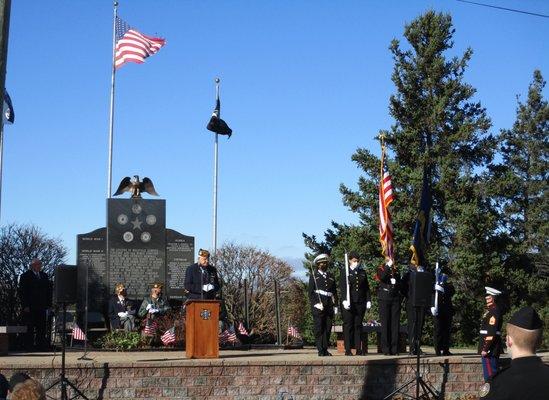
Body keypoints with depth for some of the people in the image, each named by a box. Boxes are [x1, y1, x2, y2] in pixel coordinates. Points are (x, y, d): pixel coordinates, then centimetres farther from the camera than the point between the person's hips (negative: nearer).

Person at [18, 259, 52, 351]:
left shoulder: (44, 276, 15)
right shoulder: (25, 276, 0)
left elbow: (48, 291, 15)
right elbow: (22, 292, -5)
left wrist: (48, 304, 6)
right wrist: (25, 306, -12)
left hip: (42, 307, 5)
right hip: (30, 308, -5)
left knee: (42, 327, 2)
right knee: (30, 328, -2)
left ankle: (41, 345, 7)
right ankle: (29, 346, 4)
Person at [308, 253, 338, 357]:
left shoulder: (331, 276, 19)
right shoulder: (314, 275, 6)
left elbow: (334, 292, 20)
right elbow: (310, 291, 0)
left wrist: (335, 304, 9)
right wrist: (316, 303, -11)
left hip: (329, 306, 4)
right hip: (318, 305, -4)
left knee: (328, 328, 3)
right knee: (318, 328, -5)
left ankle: (325, 349, 11)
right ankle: (320, 350, -4)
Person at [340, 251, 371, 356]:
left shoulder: (363, 273, 16)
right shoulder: (344, 273, 2)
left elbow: (367, 288, 15)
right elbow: (342, 288, -6)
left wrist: (368, 300, 6)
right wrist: (344, 300, -17)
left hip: (360, 303, 4)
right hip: (348, 303, -4)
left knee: (358, 325, 6)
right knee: (348, 325, -2)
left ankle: (358, 349, 8)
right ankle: (348, 349, -1)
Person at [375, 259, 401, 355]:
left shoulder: (396, 270, 16)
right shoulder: (382, 269, 4)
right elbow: (381, 276, -19)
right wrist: (388, 266, -22)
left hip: (395, 300, 4)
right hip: (384, 300, -4)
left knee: (395, 324, 0)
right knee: (385, 324, -3)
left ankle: (394, 349, 3)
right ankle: (386, 349, -1)